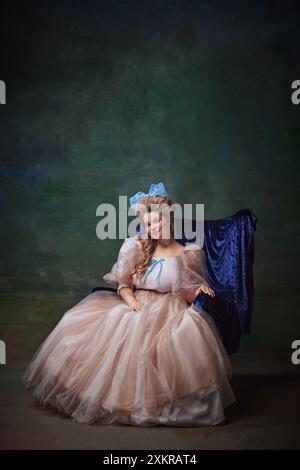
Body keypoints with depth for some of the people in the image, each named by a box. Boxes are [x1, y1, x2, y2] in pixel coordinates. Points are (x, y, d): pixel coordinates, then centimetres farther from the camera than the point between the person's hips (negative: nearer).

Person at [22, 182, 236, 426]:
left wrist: (200, 291, -13)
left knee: (188, 331, -37)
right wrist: (131, 300, -12)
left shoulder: (188, 254, 3)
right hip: (135, 306, 2)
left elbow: (190, 294, 9)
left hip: (170, 312, -2)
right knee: (79, 321, -17)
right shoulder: (136, 248, 7)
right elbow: (123, 284, 8)